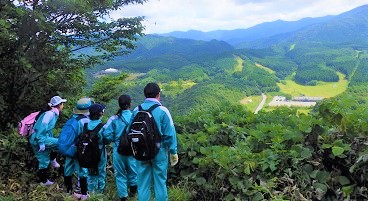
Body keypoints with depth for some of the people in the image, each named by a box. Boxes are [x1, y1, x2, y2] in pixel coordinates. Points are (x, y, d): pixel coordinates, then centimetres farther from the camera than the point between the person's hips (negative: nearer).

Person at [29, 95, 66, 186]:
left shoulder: (54, 114, 16)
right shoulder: (50, 114, -15)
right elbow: (42, 127, -24)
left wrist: (52, 139, 28)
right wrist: (41, 143, -27)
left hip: (36, 141, 10)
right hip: (38, 139, -10)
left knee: (44, 161, 18)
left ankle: (44, 181, 26)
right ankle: (52, 159, 4)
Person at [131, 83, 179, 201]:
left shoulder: (136, 110, 0)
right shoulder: (162, 111, -11)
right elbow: (170, 134, -11)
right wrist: (173, 152, -3)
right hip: (159, 152, -3)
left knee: (143, 183, 11)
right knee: (160, 182, 9)